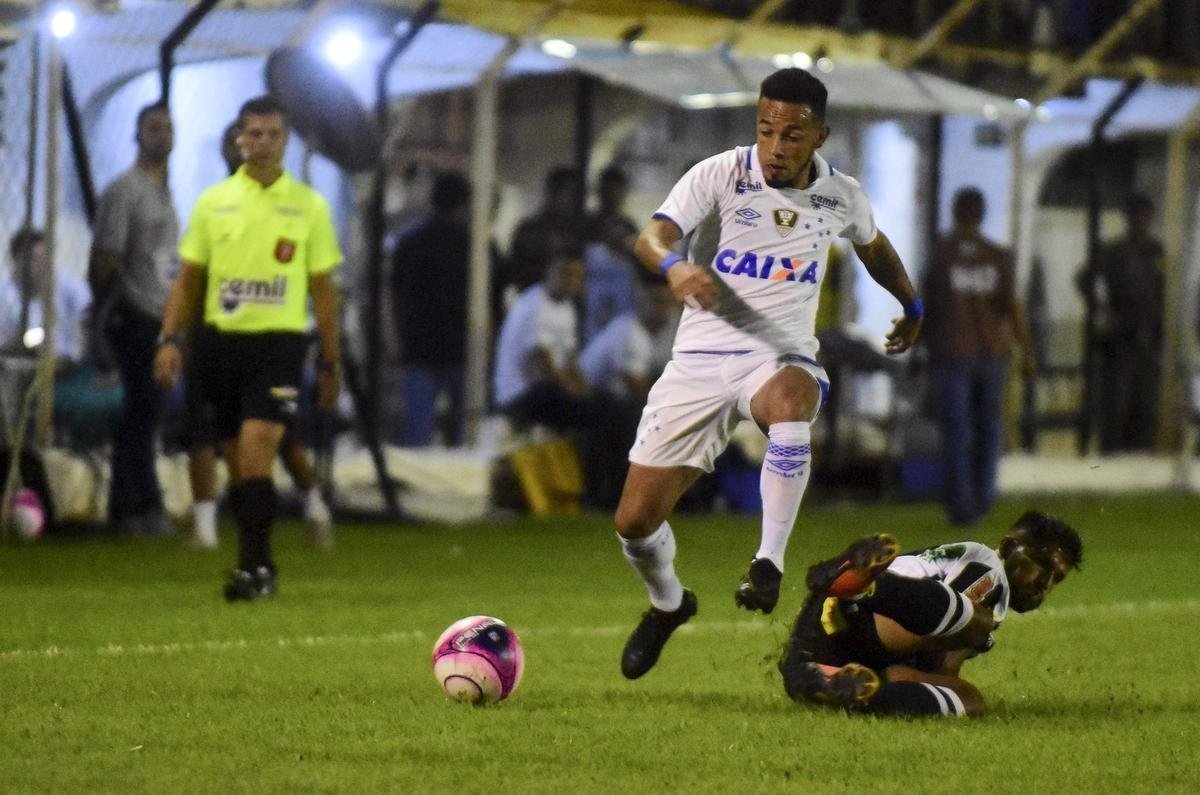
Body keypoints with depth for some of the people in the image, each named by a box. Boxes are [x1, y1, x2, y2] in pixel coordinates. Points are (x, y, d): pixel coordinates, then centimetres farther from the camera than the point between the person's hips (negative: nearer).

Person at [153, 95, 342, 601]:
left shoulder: (308, 205, 3)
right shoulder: (213, 202, 7)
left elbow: (322, 289, 6)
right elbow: (189, 279, 11)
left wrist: (330, 365, 5)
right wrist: (170, 339, -1)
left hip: (279, 342, -3)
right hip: (220, 342, 3)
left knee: (254, 454, -17)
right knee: (237, 464, 8)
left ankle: (253, 568, -15)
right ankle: (262, 565, 21)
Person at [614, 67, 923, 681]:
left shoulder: (841, 196, 2)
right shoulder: (722, 174, -7)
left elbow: (873, 246, 27)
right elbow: (651, 236, -22)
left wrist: (911, 304, 40)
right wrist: (674, 265, -44)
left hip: (782, 357, 0)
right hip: (701, 357, 0)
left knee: (790, 404, -40)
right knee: (635, 520, -3)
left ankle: (769, 563, -35)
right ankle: (667, 603, 30)